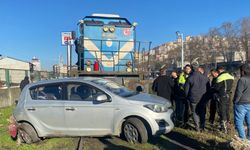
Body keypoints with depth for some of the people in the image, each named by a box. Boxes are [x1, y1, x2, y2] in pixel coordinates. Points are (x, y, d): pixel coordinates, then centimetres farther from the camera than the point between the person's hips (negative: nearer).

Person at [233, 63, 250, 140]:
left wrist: (235, 102, -5)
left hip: (241, 104, -7)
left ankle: (242, 139, 4)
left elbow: (238, 93, -17)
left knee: (239, 122, 3)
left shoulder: (242, 79, -17)